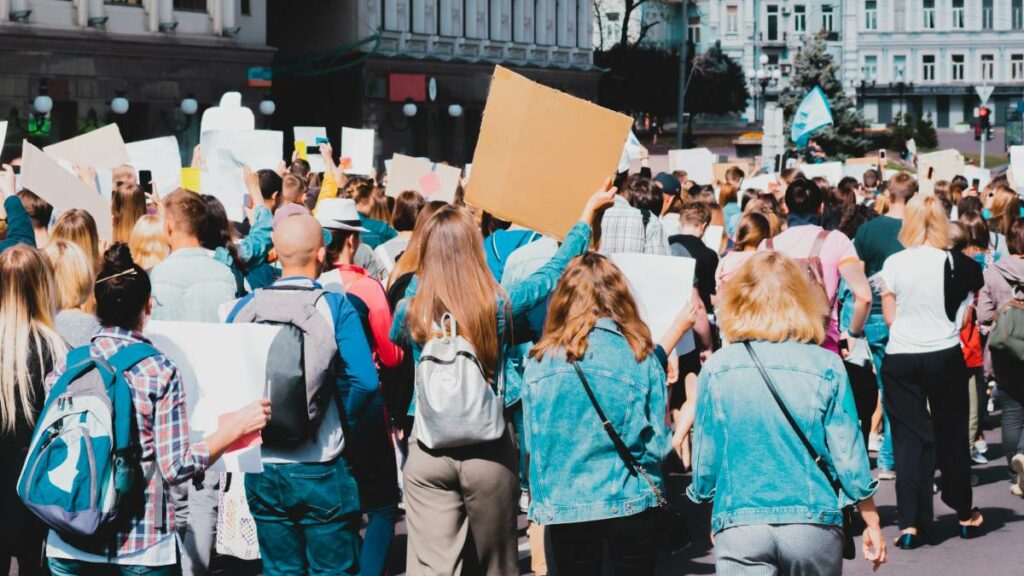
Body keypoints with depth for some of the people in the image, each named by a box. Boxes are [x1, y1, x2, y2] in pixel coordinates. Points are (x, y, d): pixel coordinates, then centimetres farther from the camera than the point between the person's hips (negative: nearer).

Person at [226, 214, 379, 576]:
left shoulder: (244, 308, 0)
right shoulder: (335, 307, -9)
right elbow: (364, 381, -17)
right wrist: (344, 426, -1)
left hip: (261, 470, 4)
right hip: (321, 469, -3)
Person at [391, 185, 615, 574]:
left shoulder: (411, 311, -6)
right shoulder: (500, 305, -8)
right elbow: (553, 272, 7)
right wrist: (588, 212, 20)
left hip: (427, 452, 0)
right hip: (489, 452, 0)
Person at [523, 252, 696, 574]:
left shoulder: (539, 363, -4)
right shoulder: (640, 357, -7)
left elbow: (532, 441, 6)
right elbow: (657, 443, -2)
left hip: (561, 509, 1)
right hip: (631, 503, -1)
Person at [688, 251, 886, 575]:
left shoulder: (717, 369, -2)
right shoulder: (825, 366, -3)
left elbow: (705, 459, 3)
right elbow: (849, 455, -1)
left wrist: (702, 493, 23)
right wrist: (872, 523, 11)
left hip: (739, 530, -1)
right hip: (814, 524, 1)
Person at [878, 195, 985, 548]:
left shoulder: (893, 264, -5)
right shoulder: (953, 263, -6)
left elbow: (889, 317, -1)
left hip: (901, 358, 0)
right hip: (945, 355, 0)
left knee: (909, 438, 4)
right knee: (952, 433, 14)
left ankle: (910, 524, -2)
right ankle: (965, 515, 25)